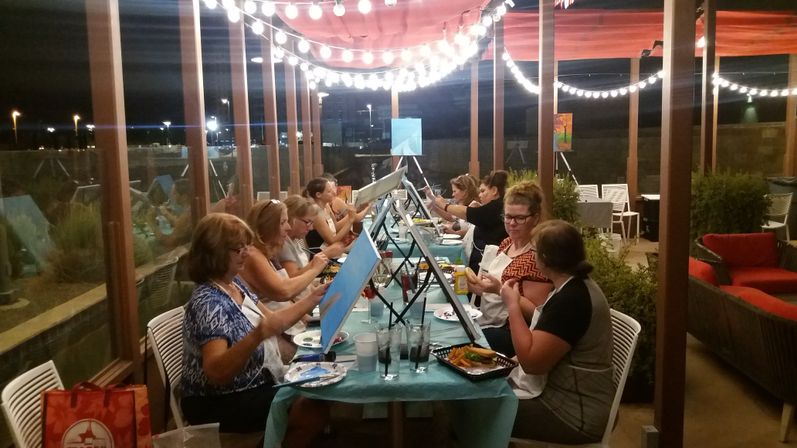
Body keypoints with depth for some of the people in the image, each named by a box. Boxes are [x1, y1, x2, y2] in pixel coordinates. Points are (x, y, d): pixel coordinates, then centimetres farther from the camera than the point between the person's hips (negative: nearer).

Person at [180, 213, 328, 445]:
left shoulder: (235, 284, 3)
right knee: (313, 413, -18)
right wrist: (256, 337, -48)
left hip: (254, 386, 9)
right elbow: (216, 372, -34)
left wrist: (313, 299, 7)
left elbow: (271, 320, 13)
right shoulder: (208, 302, -25)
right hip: (219, 403, -9)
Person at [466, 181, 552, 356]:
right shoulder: (507, 243, 7)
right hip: (484, 320, 8)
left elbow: (534, 312, -17)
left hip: (511, 331, -8)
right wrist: (479, 285, -1)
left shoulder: (538, 254, -16)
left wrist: (500, 290, -27)